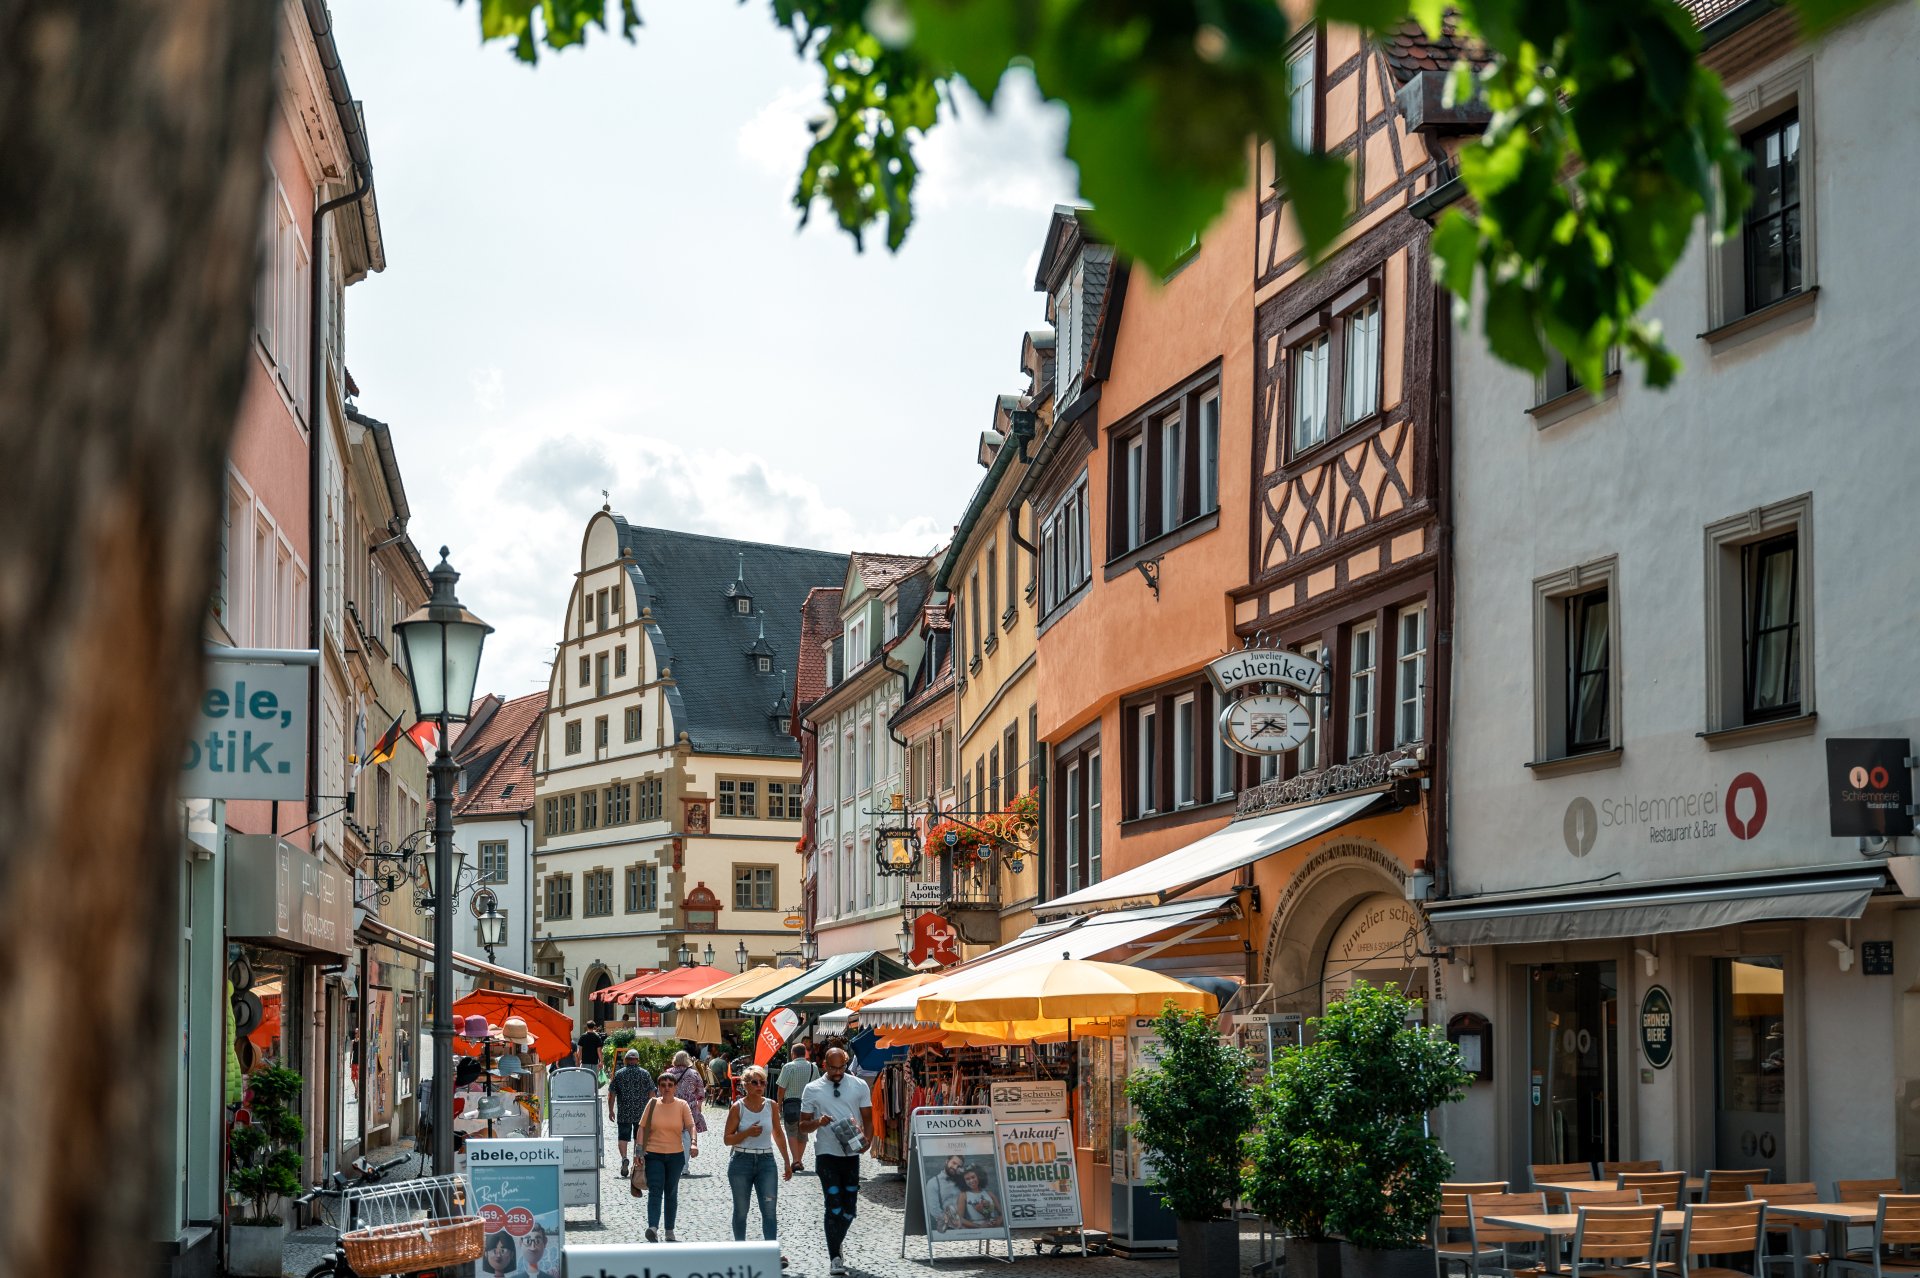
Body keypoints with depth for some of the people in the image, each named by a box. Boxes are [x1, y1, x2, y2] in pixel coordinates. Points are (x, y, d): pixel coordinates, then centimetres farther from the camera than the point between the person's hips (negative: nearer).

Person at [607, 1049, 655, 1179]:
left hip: (624, 1113, -1)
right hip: (642, 1113, 1)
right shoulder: (645, 1074, 0)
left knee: (623, 1137, 4)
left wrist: (610, 1110, 8)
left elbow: (611, 1094, 0)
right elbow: (651, 1093, 1)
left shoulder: (619, 1074, -1)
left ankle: (624, 1158, -20)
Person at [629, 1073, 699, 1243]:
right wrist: (640, 1150, -6)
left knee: (671, 1193, 12)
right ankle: (653, 1228, -28)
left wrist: (694, 1143, -28)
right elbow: (642, 1127, 2)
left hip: (675, 1156, 1)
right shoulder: (653, 1104, 0)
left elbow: (691, 1126, -9)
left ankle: (670, 1232, 21)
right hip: (654, 1155, -1)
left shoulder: (682, 1105, 0)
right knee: (655, 1192, -15)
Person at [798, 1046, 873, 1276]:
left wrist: (867, 1140, -12)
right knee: (834, 1206, -9)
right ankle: (834, 1257, -3)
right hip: (827, 1155, -2)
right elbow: (803, 1125, 6)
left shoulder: (859, 1085, 4)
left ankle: (835, 1247, 29)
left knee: (849, 1209, 7)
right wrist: (818, 1122, -16)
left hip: (852, 1154, 2)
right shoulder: (812, 1089, 1)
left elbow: (868, 1118, 7)